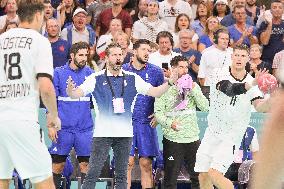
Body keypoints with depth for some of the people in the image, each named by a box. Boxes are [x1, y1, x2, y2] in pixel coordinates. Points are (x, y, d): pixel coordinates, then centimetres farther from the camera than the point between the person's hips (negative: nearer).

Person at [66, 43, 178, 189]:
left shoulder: (132, 78, 7)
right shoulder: (97, 78, -1)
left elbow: (154, 92, 7)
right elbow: (77, 93, -9)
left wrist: (169, 83, -9)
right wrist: (70, 91, -32)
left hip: (125, 133, 3)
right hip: (102, 132, -3)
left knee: (121, 175, 8)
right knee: (92, 174, -7)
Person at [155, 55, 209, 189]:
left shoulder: (193, 86, 10)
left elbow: (205, 107, 1)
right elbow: (158, 112, -5)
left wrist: (194, 90, -8)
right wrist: (169, 123, -22)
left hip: (192, 137, 3)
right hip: (172, 139, -3)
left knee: (198, 176, 6)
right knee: (171, 178, 1)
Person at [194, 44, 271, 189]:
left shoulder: (252, 82, -9)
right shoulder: (221, 73, -10)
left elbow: (259, 106, -24)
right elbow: (229, 89, -31)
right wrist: (250, 85, -50)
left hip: (231, 137, -2)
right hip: (212, 132, 3)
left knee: (214, 174, -20)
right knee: (203, 176, 5)